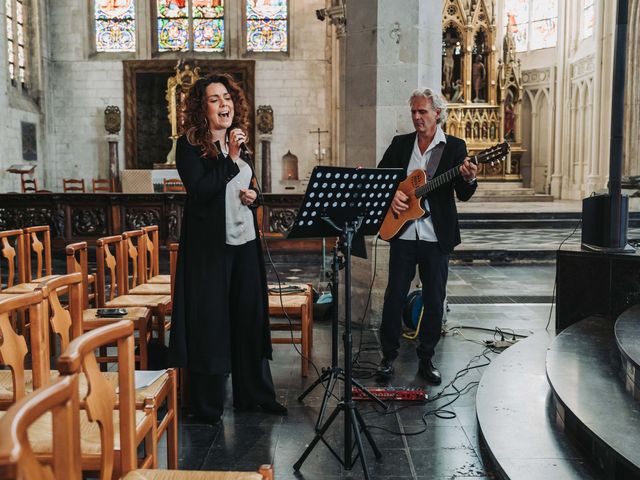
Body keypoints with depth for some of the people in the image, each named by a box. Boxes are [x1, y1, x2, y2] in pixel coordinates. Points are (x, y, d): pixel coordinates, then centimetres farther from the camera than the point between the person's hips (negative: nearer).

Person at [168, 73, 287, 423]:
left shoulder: (239, 143, 14)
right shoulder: (190, 145, -6)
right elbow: (199, 191, -19)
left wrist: (253, 194, 2)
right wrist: (230, 158, -19)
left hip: (244, 240, 7)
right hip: (209, 243, -7)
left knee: (250, 316, 12)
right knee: (209, 320, -1)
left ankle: (253, 394, 25)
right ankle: (206, 404, 13)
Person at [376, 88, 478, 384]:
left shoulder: (454, 147, 0)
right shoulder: (400, 143, 7)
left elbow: (463, 196, -5)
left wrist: (468, 180, -27)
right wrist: (390, 195, -10)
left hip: (437, 237, -1)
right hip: (402, 234, 1)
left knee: (434, 299, 6)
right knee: (394, 296, 5)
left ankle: (426, 359, 20)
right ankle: (388, 355, 19)